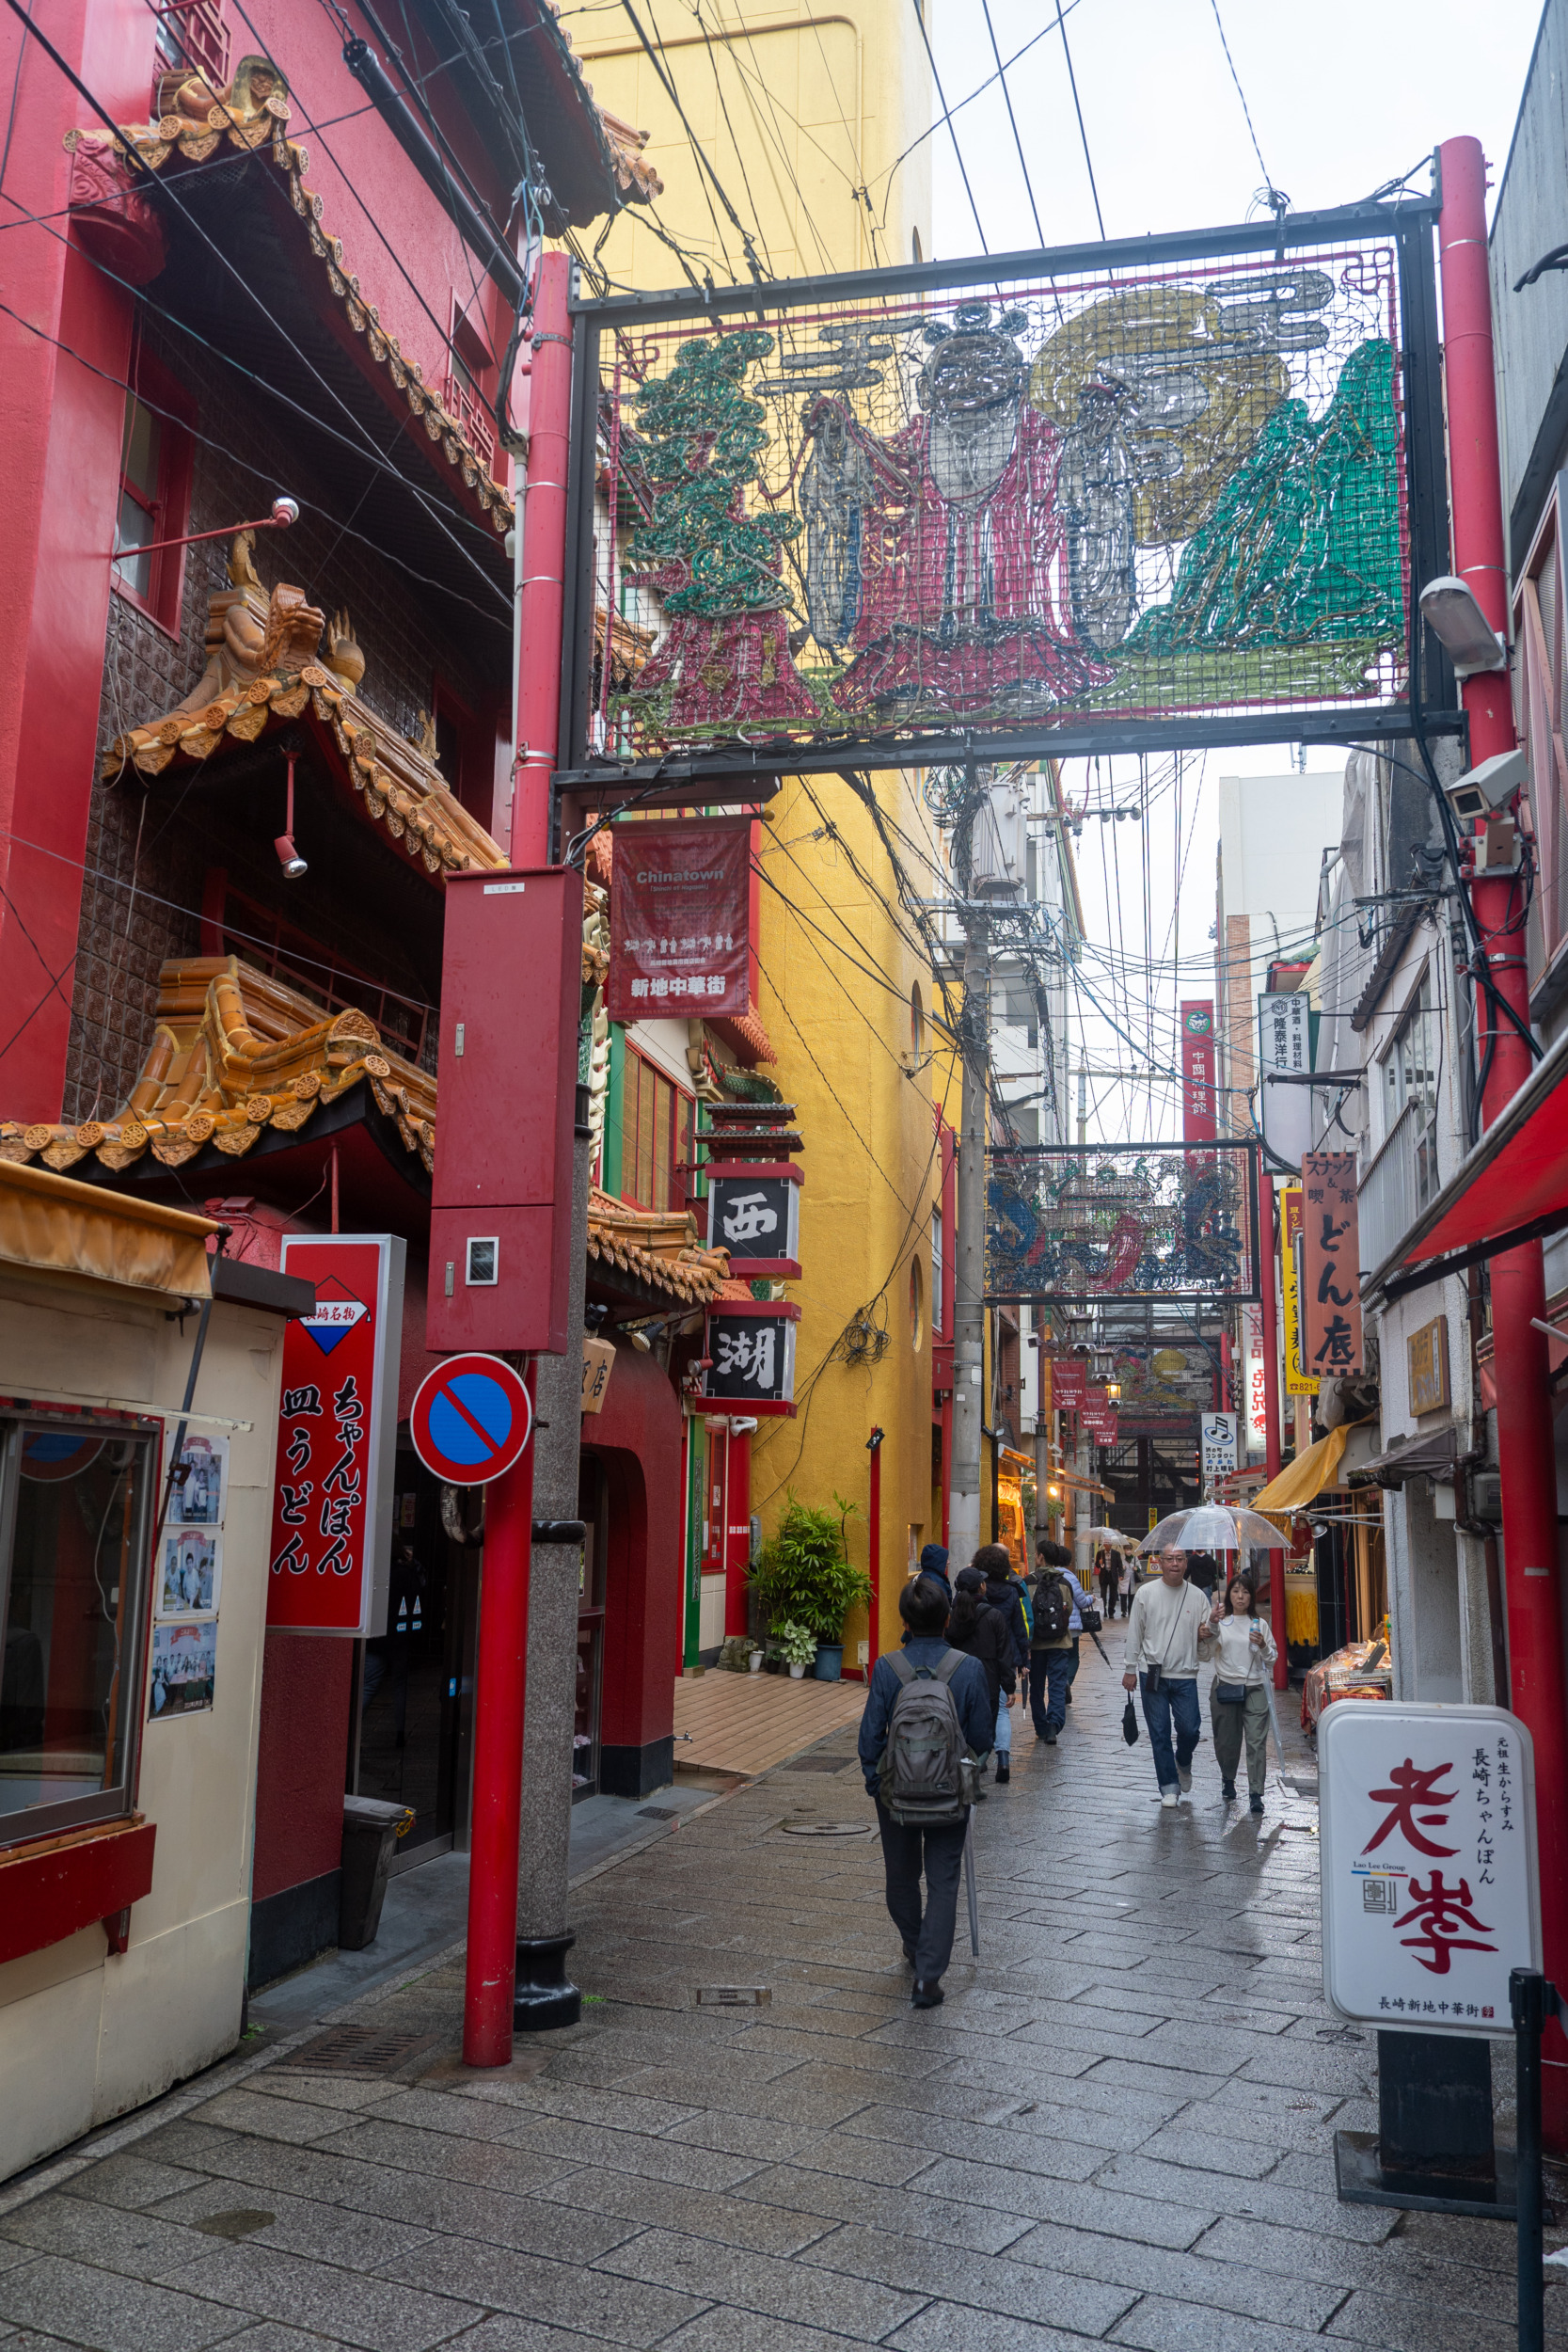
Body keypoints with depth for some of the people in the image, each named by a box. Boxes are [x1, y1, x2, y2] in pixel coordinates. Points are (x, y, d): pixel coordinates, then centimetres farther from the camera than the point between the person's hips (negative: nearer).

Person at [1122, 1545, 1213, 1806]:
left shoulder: (1197, 1596, 4)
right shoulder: (1146, 1593, 1)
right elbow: (1135, 1634, 5)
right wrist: (1130, 1670, 3)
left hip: (1185, 1676, 1)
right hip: (1153, 1674, -1)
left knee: (1190, 1730, -4)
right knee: (1159, 1734, 2)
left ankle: (1183, 1763, 29)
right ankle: (1169, 1787, 14)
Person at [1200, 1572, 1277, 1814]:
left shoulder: (1259, 1624, 7)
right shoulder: (1220, 1622, 4)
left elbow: (1272, 1659, 11)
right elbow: (1204, 1654, -5)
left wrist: (1263, 1646, -10)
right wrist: (1211, 1627, -17)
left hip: (1254, 1689, 0)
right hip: (1224, 1688, 0)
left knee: (1256, 1741, -9)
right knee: (1226, 1741, 9)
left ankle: (1256, 1794, -6)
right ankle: (1228, 1780, 34)